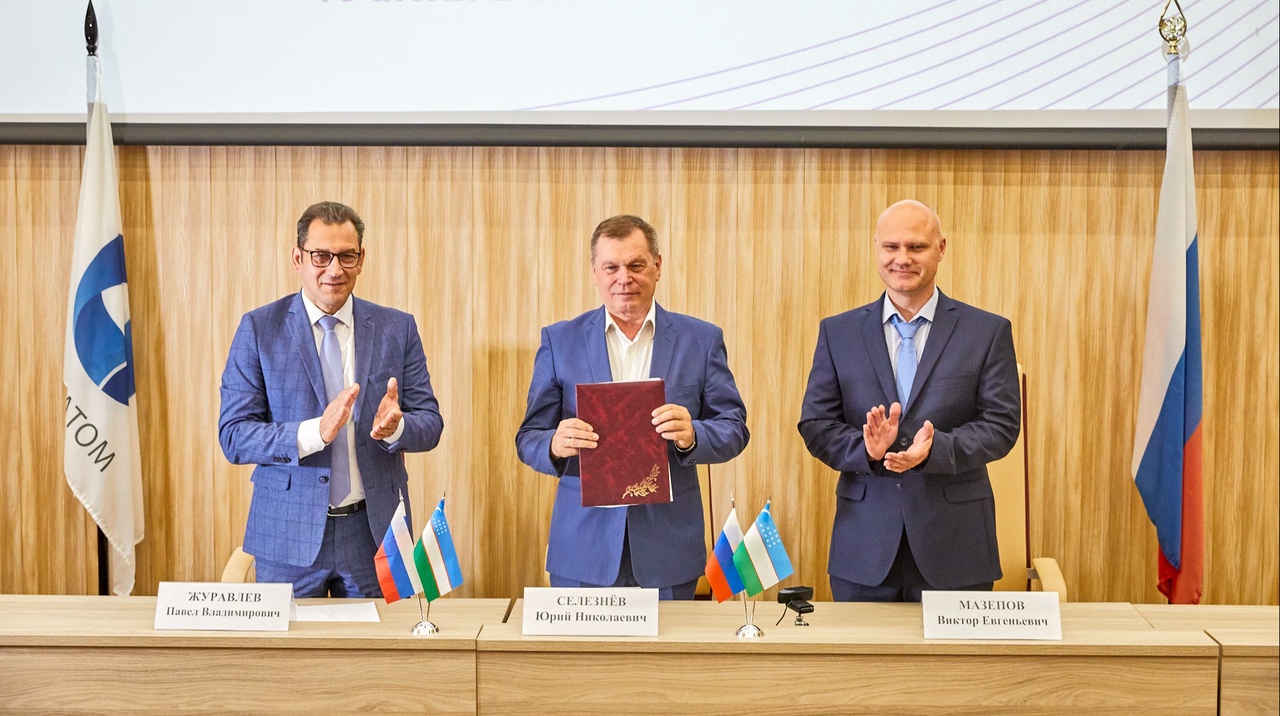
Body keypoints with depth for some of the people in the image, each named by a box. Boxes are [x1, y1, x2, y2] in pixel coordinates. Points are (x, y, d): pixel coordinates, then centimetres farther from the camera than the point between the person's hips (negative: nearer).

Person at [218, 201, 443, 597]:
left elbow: (430, 422, 2)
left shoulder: (398, 328, 2)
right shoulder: (258, 328, -3)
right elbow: (233, 436, -8)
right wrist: (315, 432, -25)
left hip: (374, 531, 2)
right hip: (288, 533, -1)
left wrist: (395, 427, -21)